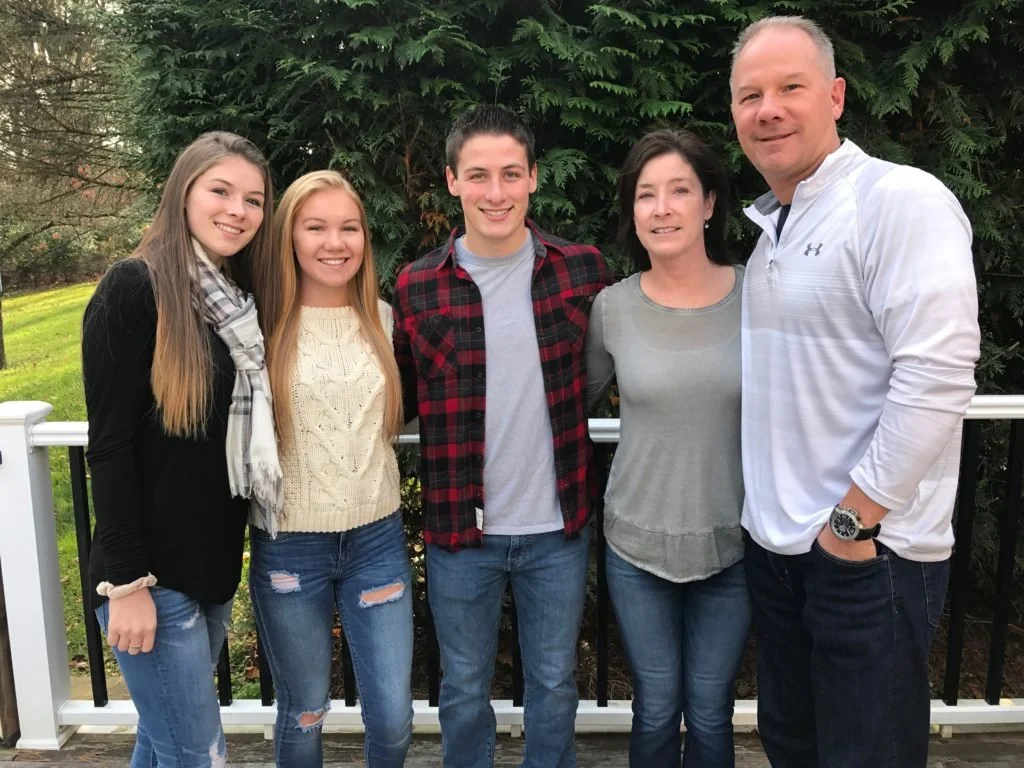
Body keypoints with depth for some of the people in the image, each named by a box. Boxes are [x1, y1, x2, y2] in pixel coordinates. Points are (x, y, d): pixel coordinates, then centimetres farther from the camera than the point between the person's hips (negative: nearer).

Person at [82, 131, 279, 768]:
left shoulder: (238, 299, 9)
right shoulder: (134, 289, -13)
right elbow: (110, 444, -16)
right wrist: (127, 580, -17)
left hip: (214, 564, 7)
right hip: (153, 574, -7)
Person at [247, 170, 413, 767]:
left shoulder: (383, 318, 1)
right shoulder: (266, 323, -8)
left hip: (378, 538, 2)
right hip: (289, 544, -2)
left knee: (393, 719, 10)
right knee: (304, 714, 17)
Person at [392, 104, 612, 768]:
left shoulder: (583, 270, -4)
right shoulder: (416, 288, -6)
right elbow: (397, 403, 2)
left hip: (559, 526, 1)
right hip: (460, 529, 0)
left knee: (554, 684, 19)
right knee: (465, 689, 19)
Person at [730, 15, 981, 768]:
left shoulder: (902, 200, -14)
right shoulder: (764, 224, 10)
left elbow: (937, 379, -21)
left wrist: (853, 519, -17)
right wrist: (774, 520, 11)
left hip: (869, 551, -7)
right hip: (774, 542, 7)